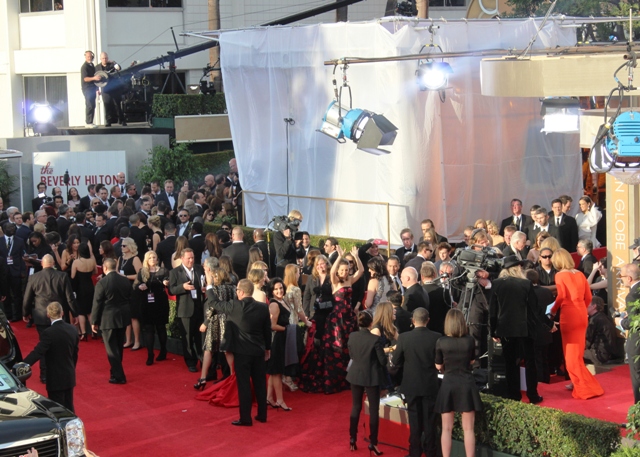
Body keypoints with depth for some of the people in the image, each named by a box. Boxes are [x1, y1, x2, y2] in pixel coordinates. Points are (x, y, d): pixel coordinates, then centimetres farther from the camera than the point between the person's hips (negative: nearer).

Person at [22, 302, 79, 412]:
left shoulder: (49, 333, -20)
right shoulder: (72, 330, 1)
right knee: (69, 408, 17)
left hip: (56, 379, -6)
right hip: (70, 377, 6)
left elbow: (37, 353, -27)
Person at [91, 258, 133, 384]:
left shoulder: (102, 283, -15)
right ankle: (116, 372, 30)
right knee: (119, 347, 18)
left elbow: (97, 304, -12)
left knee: (112, 349, 2)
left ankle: (118, 376, 1)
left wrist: (94, 322, -3)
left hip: (108, 319, -6)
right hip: (123, 317, 6)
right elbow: (130, 299, 7)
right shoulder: (126, 281, 0)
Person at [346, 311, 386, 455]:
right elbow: (383, 360, -12)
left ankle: (352, 440, 21)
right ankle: (372, 443, 6)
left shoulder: (352, 336, -6)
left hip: (355, 375, 4)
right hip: (371, 377, -4)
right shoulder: (375, 339, -20)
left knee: (355, 407, 17)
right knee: (373, 410, 5)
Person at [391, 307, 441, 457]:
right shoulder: (436, 337, -11)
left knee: (414, 420, 10)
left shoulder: (404, 337, -12)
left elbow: (395, 361, -6)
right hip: (430, 385, 0)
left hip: (411, 385, 0)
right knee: (429, 420, 10)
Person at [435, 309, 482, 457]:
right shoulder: (470, 341, -6)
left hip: (448, 385, 0)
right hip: (466, 384, 0)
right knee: (468, 429, 5)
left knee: (446, 429, 8)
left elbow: (438, 366, 3)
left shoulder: (441, 342, -8)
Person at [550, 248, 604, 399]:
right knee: (577, 353, 19)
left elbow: (561, 296, -16)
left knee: (571, 354, 2)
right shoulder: (580, 274, 8)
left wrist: (553, 310, -1)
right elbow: (588, 297, 9)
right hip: (582, 315, 6)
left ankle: (585, 388, 0)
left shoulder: (560, 275, -8)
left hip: (568, 316, -6)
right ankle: (577, 382, 27)